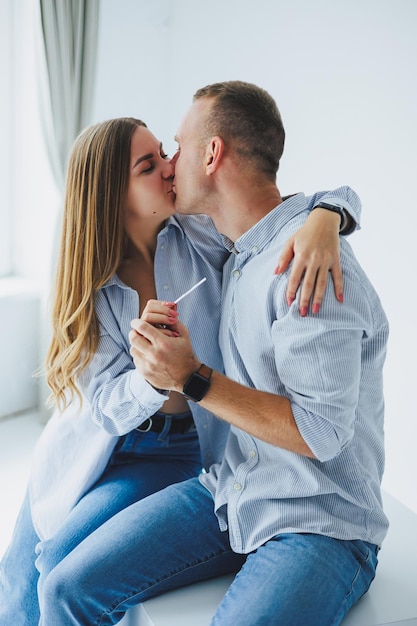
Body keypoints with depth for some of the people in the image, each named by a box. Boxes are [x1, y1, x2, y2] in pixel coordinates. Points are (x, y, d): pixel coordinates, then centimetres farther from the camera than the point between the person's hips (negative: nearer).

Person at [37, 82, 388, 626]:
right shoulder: (237, 251, 9)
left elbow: (320, 433, -21)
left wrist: (192, 379, -21)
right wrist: (165, 343, 4)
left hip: (322, 522, -6)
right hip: (229, 492, 7)